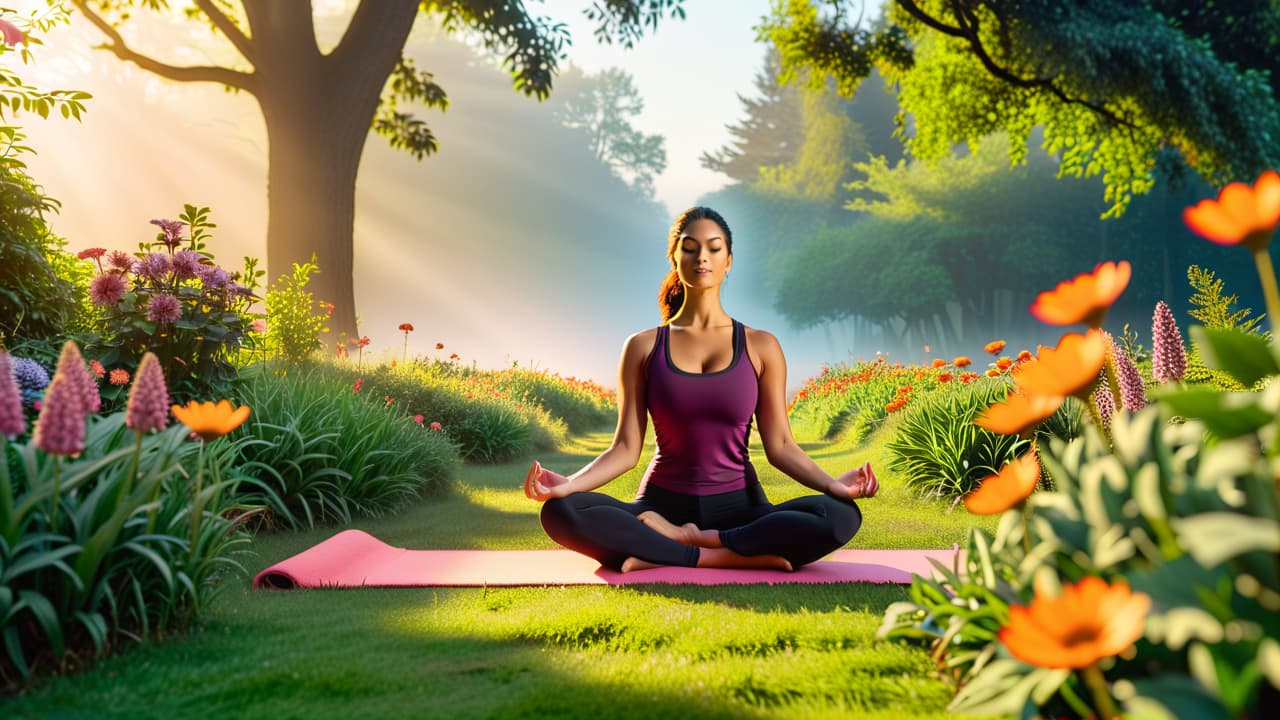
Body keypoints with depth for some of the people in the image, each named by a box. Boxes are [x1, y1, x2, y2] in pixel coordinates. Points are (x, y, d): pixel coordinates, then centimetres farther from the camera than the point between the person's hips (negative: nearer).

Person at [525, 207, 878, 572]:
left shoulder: (761, 347, 5)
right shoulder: (643, 348, 4)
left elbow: (779, 445, 3)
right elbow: (626, 448, 0)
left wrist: (833, 484, -15)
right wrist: (568, 483, -16)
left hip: (738, 508, 1)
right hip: (662, 506, 0)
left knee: (841, 517, -29)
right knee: (560, 512, -29)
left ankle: (668, 546, -19)